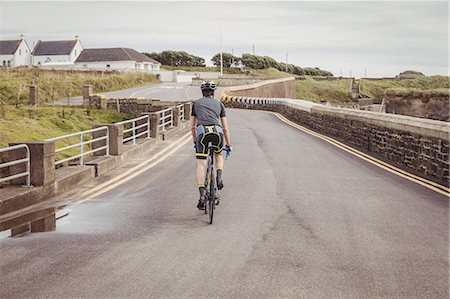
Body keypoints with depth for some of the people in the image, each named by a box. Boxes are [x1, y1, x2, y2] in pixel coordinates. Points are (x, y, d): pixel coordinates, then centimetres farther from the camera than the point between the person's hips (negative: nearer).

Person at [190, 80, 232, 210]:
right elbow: (225, 128, 23)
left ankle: (202, 196, -12)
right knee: (218, 155, 29)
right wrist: (229, 145, 30)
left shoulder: (196, 103, 25)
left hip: (202, 132, -1)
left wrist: (195, 141, 39)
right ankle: (219, 177, 4)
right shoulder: (219, 104, 24)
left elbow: (192, 127, 27)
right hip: (217, 131, 1)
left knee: (201, 165, 1)